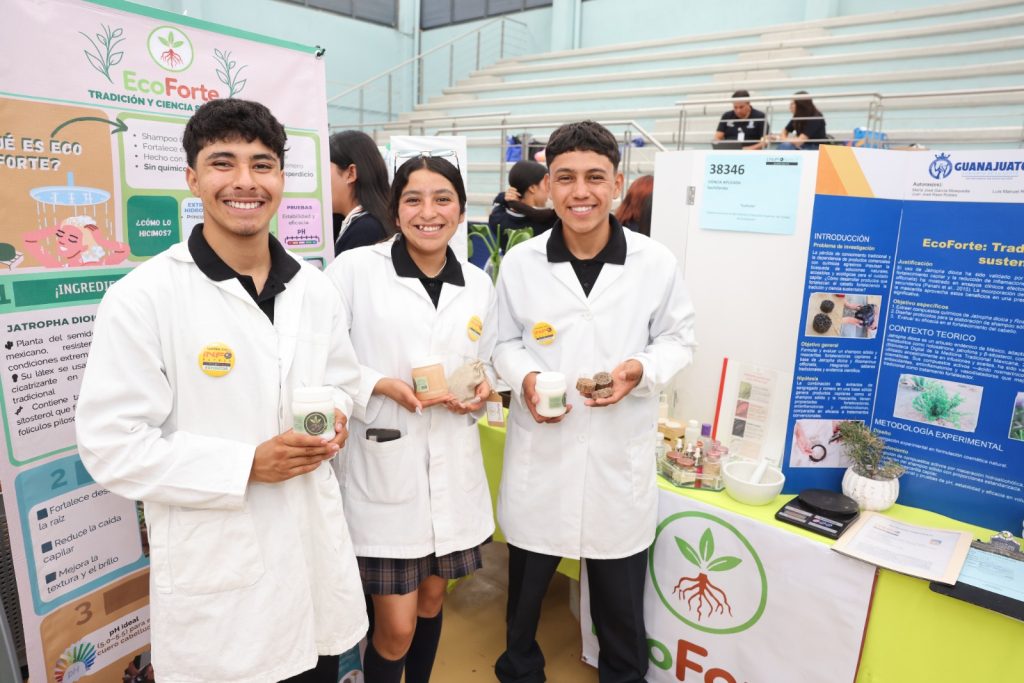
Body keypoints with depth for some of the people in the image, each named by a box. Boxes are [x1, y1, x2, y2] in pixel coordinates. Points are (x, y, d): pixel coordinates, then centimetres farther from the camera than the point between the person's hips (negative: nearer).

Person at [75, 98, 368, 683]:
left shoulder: (316, 290, 3)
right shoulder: (142, 298, -13)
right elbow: (111, 445, -13)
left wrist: (334, 415, -8)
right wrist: (246, 465, -20)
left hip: (318, 553, 5)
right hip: (216, 573, -4)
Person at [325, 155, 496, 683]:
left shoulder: (479, 285, 6)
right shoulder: (354, 270, -9)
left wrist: (482, 386, -6)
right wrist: (381, 385, -21)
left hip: (452, 469, 5)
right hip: (382, 468, -4)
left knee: (431, 603, 23)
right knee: (395, 627, 4)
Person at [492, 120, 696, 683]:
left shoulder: (656, 263, -7)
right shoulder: (519, 263, -5)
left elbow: (678, 339, 3)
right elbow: (504, 341, 5)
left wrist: (640, 371, -16)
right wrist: (523, 378, -15)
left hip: (619, 456, 0)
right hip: (539, 452, 1)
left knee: (621, 599, 17)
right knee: (526, 588, 21)